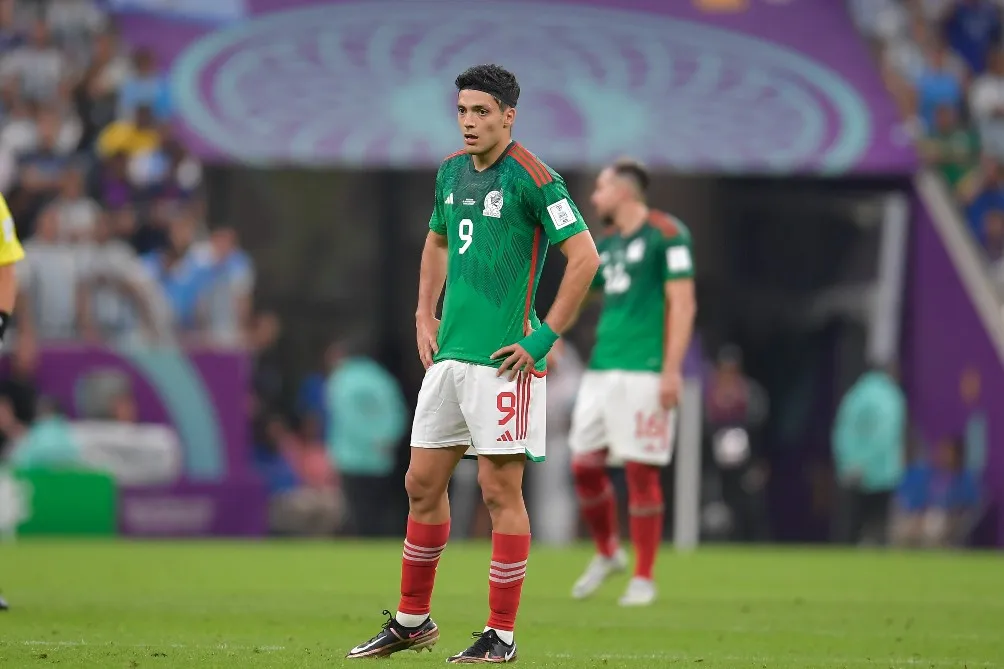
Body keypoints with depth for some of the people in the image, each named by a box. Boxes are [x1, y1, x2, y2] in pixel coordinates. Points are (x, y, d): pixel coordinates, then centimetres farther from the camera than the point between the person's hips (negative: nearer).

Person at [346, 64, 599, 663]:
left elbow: (584, 256, -15)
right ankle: (413, 620, 23)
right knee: (423, 483, 11)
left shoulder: (531, 177, -11)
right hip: (449, 351, 8)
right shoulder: (452, 171, 12)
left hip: (503, 359, -8)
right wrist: (426, 315, 18)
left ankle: (501, 635, 1)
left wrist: (546, 336, -15)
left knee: (501, 490, -4)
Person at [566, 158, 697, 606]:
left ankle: (643, 578, 3)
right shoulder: (607, 244, 17)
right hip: (601, 369, 7)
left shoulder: (666, 234, -6)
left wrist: (671, 370, -17)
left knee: (641, 472, -5)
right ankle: (607, 553, 26)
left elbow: (682, 304, -11)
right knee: (584, 464, 4)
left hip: (644, 373, -7)